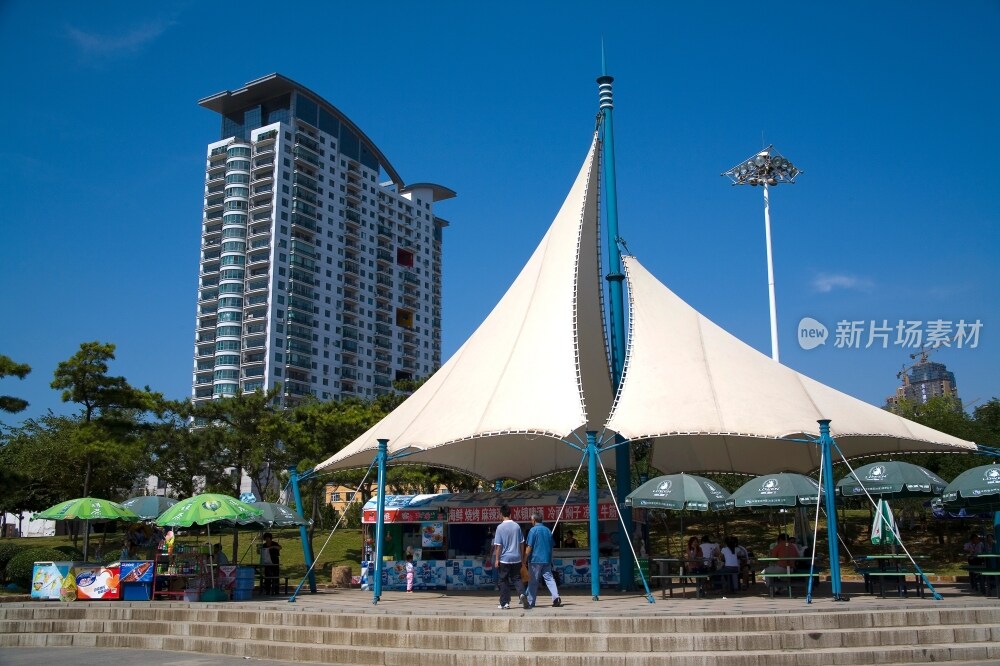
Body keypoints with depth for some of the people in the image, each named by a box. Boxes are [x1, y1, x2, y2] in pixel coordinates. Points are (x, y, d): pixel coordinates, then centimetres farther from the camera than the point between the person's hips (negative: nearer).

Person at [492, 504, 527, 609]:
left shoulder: (500, 527, -10)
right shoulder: (517, 526, 2)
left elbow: (498, 545, -9)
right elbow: (521, 543, 8)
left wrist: (496, 559, -3)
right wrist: (522, 557, 17)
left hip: (504, 558, -3)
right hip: (516, 558, 3)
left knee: (503, 580, 8)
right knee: (517, 578, 11)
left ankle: (505, 603, 10)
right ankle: (522, 594, -15)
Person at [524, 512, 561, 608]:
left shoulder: (533, 530, -7)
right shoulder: (548, 530, 10)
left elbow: (529, 547, -11)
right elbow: (552, 545, 17)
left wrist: (524, 560, -7)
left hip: (535, 560, -5)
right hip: (547, 560, 5)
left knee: (533, 582, 2)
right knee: (549, 579, 5)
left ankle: (530, 603, 7)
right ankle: (556, 597, -11)